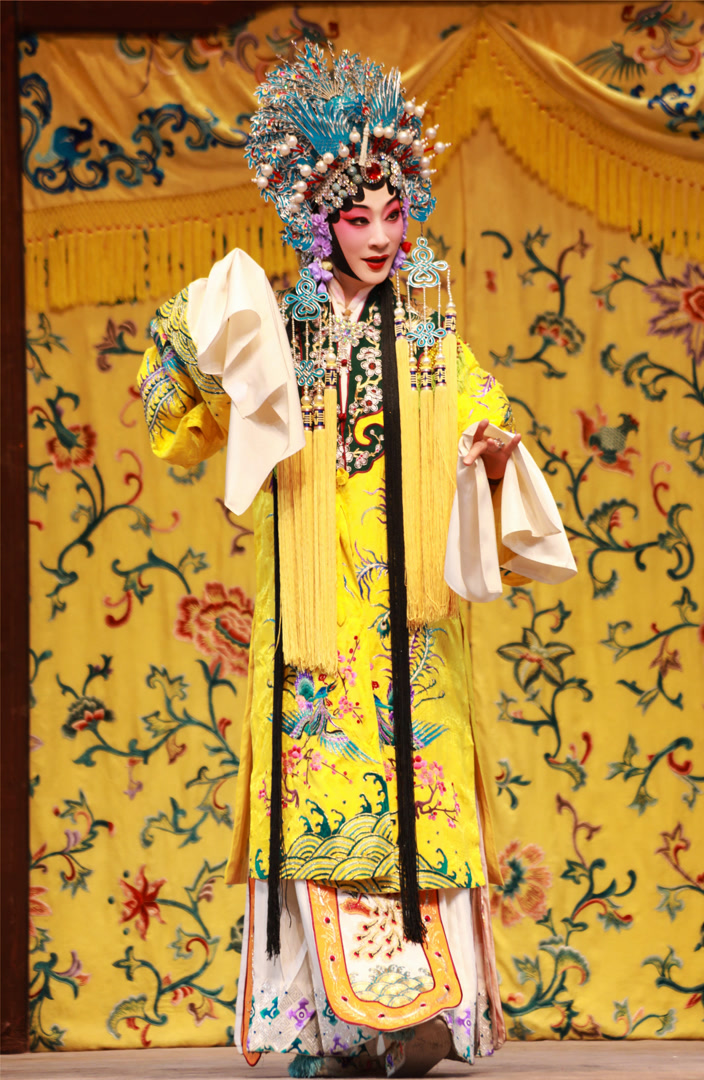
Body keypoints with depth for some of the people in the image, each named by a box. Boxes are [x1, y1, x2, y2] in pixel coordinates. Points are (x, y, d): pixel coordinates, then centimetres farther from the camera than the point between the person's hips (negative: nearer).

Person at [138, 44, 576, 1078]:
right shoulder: (279, 327, 9)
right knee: (320, 789, -5)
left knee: (414, 784, -8)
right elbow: (185, 428, 10)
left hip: (406, 602, 0)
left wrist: (493, 450, -12)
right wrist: (190, 343, -5)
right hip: (312, 601, 1)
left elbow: (470, 438, 10)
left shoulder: (430, 331, 9)